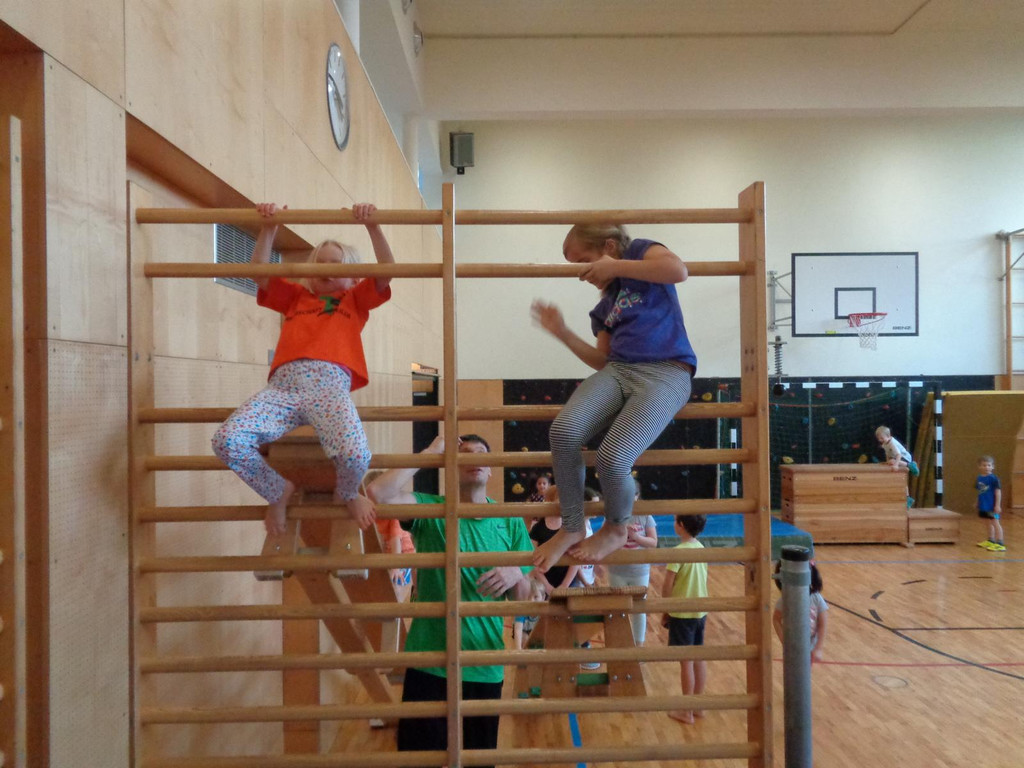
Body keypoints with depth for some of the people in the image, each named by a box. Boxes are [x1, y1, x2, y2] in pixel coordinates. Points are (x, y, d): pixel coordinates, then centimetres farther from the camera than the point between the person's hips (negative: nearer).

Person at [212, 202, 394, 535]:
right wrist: (269, 228, 16)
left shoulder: (355, 300, 27)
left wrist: (371, 225, 5)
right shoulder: (295, 296, 33)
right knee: (227, 440, -24)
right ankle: (278, 492, 6)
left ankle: (347, 494, 8)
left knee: (354, 455, -32)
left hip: (330, 386, -2)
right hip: (282, 385, 3)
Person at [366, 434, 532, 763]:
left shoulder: (511, 522, 2)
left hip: (486, 666, 3)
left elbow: (522, 598, 5)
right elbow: (377, 493, -24)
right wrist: (431, 452, -18)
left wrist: (516, 575, -18)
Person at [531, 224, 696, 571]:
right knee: (563, 430, -25)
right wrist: (562, 333, 13)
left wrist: (614, 267, -7)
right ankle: (571, 527, -4)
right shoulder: (605, 306, 26)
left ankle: (616, 529, 6)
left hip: (666, 373, -6)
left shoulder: (639, 251, 9)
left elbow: (678, 270, -13)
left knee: (612, 457, -28)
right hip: (618, 371, 6)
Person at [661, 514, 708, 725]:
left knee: (686, 661, 2)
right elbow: (702, 580, 10)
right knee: (699, 658, 14)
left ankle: (687, 712, 12)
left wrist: (665, 611, -5)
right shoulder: (702, 549, 3)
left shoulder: (678, 551, -21)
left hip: (682, 614, -7)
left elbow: (667, 586, -18)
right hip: (701, 611, 7)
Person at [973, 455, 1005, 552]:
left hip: (991, 505, -8)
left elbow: (998, 492, -13)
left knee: (995, 522, -6)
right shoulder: (979, 478, 8)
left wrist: (998, 505, -17)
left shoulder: (993, 478, -13)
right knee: (989, 522, 19)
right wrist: (976, 503, 22)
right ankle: (991, 541, 31)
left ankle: (1000, 544, -4)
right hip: (983, 505, 8)